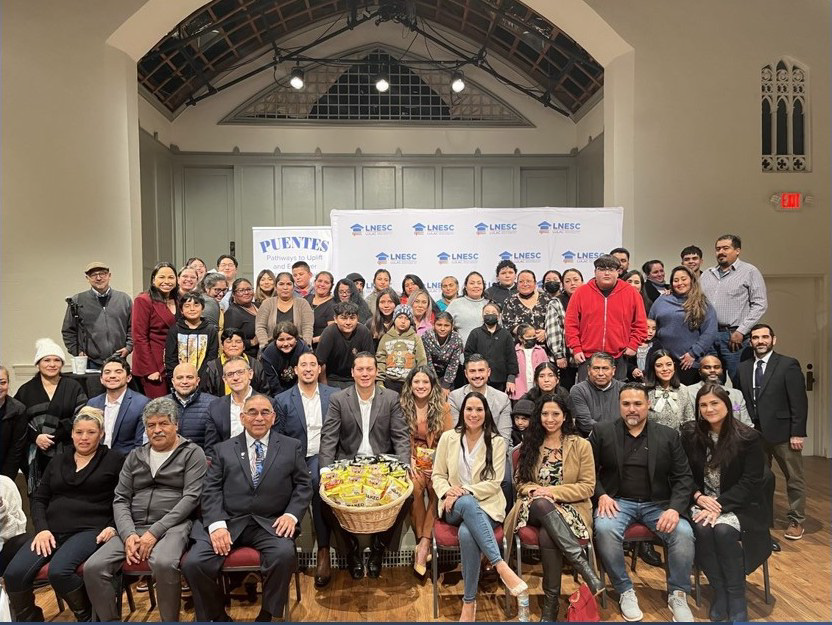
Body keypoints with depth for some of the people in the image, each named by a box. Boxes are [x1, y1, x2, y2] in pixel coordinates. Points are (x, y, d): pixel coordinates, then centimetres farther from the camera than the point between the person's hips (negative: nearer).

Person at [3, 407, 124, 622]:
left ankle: (88, 617, -5)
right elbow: (39, 499, 18)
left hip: (89, 530, -4)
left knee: (59, 571, -30)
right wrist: (42, 528, 2)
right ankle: (29, 619, 8)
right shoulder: (58, 460, 20)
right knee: (14, 574, -20)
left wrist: (113, 526, -11)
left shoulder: (114, 461, 6)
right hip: (52, 530, 5)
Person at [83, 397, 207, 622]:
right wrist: (128, 534, -6)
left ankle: (170, 620, -11)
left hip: (172, 525, -5)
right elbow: (121, 499, 13)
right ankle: (109, 620, 5)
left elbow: (191, 498, -6)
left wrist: (155, 532, -14)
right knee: (93, 567, -17)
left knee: (163, 564, -34)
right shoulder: (135, 456, 18)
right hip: (134, 527, 5)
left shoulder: (192, 453, 3)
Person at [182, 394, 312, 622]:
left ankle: (267, 615, -5)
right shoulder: (223, 449, 14)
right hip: (229, 522, 2)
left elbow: (303, 485, 8)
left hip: (270, 523, -1)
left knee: (284, 555, -31)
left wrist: (292, 514, -10)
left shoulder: (292, 447, 11)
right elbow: (211, 490, 5)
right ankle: (217, 616, 6)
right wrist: (216, 524, -12)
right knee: (194, 563, -21)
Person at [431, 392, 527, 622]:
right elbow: (437, 475, 9)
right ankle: (501, 566, -40)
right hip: (455, 507, 1)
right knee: (467, 503, -39)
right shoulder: (448, 438, 6)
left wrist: (464, 491, -19)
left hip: (486, 504, -1)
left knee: (466, 533, -37)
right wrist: (448, 492, -14)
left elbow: (494, 483, -6)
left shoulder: (497, 441, 0)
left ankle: (469, 602, -23)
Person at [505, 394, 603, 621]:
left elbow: (587, 487, -1)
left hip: (570, 507, -2)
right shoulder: (530, 445, 12)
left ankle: (551, 601, -19)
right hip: (536, 508, 2)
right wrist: (534, 490, -11)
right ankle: (584, 567, -35)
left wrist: (553, 492, -14)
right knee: (542, 504, -37)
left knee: (547, 535, -35)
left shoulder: (581, 445, 3)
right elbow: (520, 481, 13)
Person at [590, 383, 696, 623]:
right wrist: (601, 495, -12)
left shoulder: (669, 435, 6)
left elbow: (683, 477, 3)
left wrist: (675, 508, -13)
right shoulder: (602, 432, 3)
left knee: (683, 532, -27)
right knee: (604, 528, -31)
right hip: (617, 501, -1)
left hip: (658, 503, 1)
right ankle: (625, 592, -9)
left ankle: (677, 594, -2)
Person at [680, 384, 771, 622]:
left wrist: (719, 505, -19)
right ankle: (720, 594, -14)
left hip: (737, 504, -2)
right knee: (702, 529, -29)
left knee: (724, 530, -31)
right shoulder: (690, 434, 1)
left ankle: (737, 600, -14)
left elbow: (750, 483, -9)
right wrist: (698, 496, -13)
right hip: (702, 501, 2)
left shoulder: (749, 437, -6)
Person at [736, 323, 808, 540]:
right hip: (754, 432, 4)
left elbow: (799, 402, -9)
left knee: (794, 478, 8)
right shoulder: (743, 368, 7)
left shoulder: (788, 365, -6)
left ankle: (796, 520, 22)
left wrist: (797, 433, -13)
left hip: (782, 432, -4)